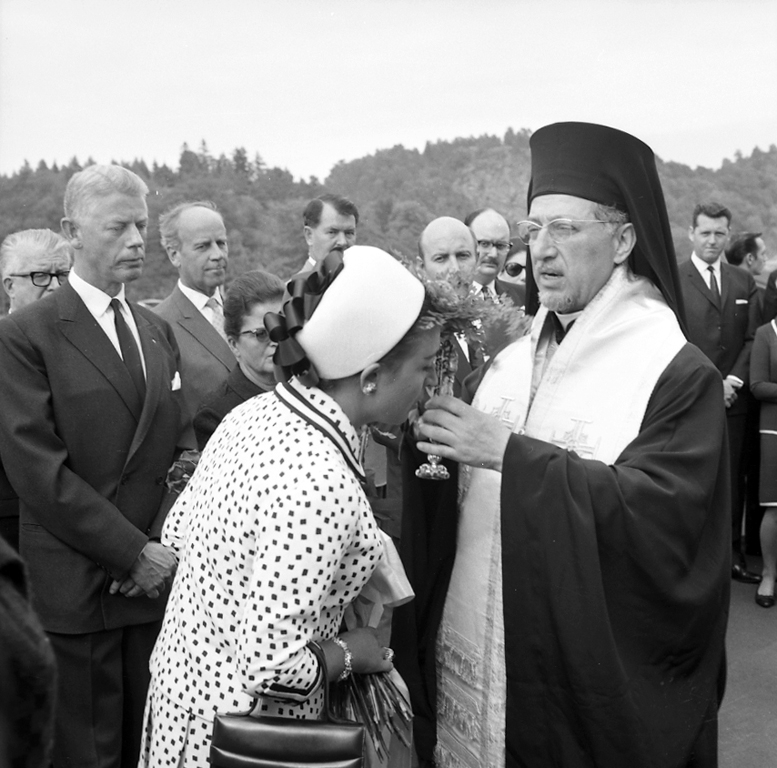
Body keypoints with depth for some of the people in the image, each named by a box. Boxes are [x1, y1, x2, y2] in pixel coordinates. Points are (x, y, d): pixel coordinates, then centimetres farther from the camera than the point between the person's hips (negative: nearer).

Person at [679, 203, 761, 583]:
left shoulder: (743, 281, 13)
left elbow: (752, 338, 9)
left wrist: (733, 380, -5)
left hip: (732, 398, 4)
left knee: (731, 479, 9)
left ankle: (732, 553, 20)